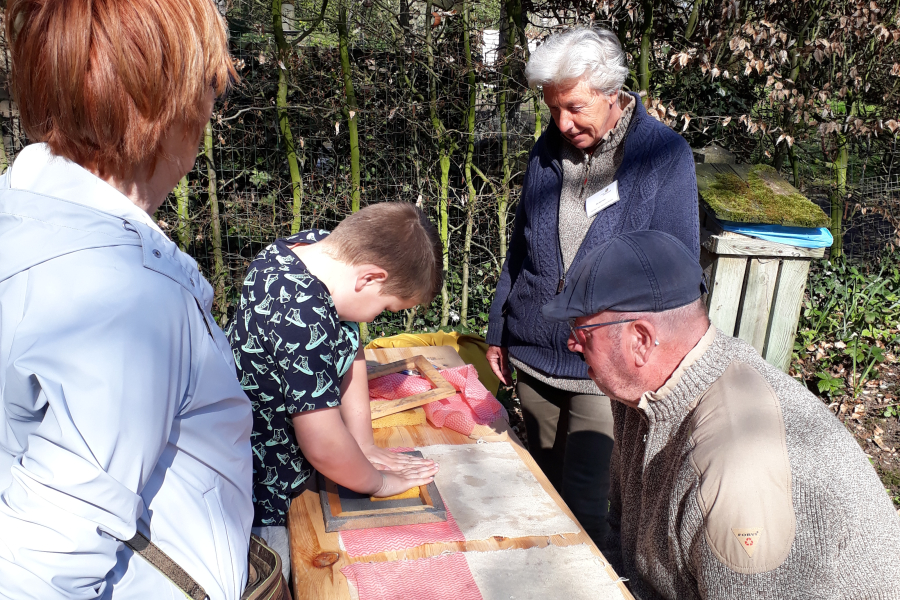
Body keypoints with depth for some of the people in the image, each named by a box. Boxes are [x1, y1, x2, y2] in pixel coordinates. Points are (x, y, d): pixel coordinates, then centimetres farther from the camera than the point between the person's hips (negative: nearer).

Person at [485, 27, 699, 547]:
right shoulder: (549, 150, 5)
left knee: (584, 503, -1)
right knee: (546, 490, 19)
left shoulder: (665, 156, -10)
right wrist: (498, 332, 14)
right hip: (533, 358, 5)